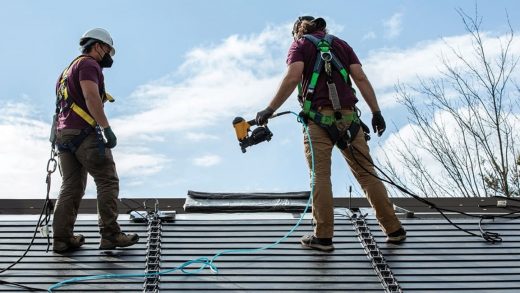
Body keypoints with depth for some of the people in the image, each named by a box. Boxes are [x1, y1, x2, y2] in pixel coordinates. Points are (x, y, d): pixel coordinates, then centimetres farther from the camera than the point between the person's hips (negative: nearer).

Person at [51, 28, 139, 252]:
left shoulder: (70, 68, 28)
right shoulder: (88, 64, -3)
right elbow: (91, 95, -19)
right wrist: (107, 129, -21)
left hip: (64, 134, 9)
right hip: (84, 132, -9)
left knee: (71, 187, 6)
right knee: (108, 181, -6)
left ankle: (62, 238, 2)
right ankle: (110, 234, -8)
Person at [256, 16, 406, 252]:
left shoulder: (300, 45, 11)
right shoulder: (341, 44, 23)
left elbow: (292, 78, -8)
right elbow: (361, 78, 10)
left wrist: (270, 109, -8)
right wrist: (376, 112, 6)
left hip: (319, 118, -4)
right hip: (348, 117, 4)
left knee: (320, 176, -1)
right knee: (367, 173, 7)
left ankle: (323, 236, -3)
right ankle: (394, 229, 11)